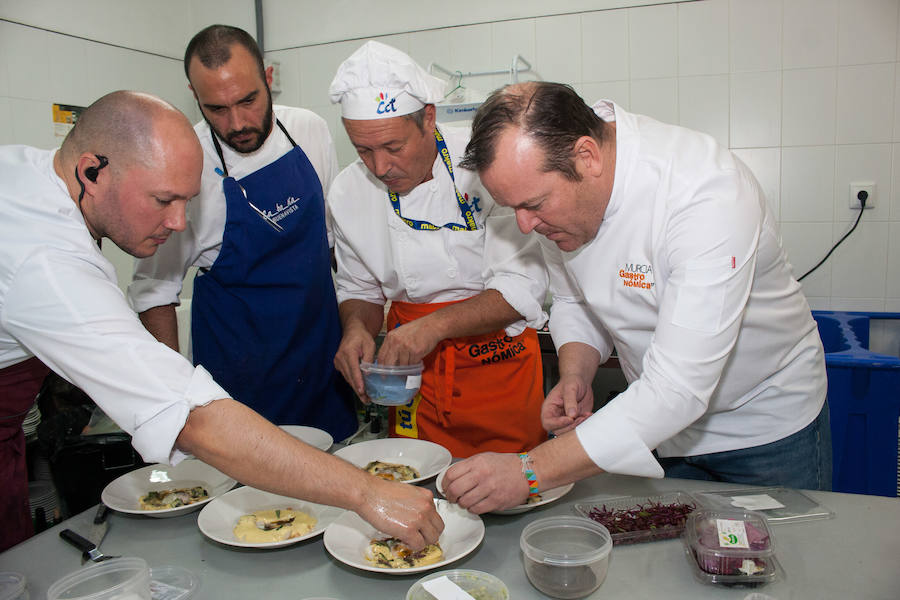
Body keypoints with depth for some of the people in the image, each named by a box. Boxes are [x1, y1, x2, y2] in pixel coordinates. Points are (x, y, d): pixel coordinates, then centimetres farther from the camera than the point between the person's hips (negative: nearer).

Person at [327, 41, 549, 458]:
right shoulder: (348, 192, -3)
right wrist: (357, 328, -13)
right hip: (415, 373, 3)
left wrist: (436, 325, -28)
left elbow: (524, 286, -18)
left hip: (499, 365, -3)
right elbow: (359, 290, 9)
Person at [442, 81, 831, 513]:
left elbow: (678, 389, -39)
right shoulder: (551, 188, -15)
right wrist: (575, 375, -18)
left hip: (767, 421, -4)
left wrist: (529, 472, -40)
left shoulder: (708, 195, -36)